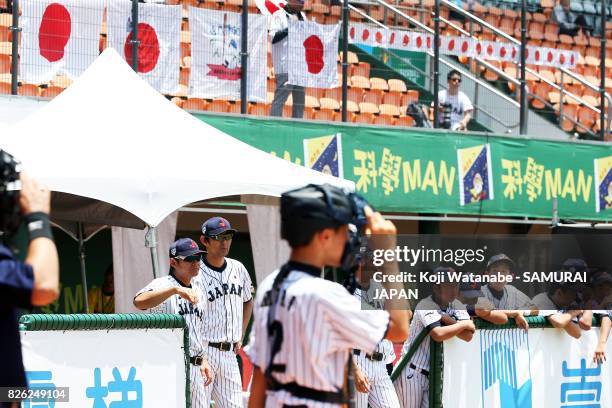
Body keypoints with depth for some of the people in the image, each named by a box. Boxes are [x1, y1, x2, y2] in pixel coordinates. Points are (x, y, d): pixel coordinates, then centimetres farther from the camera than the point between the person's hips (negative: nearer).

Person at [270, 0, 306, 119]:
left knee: (300, 99, 8)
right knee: (280, 97, -10)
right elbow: (274, 37, -15)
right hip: (285, 65, -8)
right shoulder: (279, 15, -5)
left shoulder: (301, 16, 17)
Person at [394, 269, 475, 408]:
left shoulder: (456, 306, 3)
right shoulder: (426, 306, -17)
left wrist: (448, 320, -19)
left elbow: (468, 336, -9)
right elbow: (438, 334, -34)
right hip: (413, 372, -6)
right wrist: (463, 324, -20)